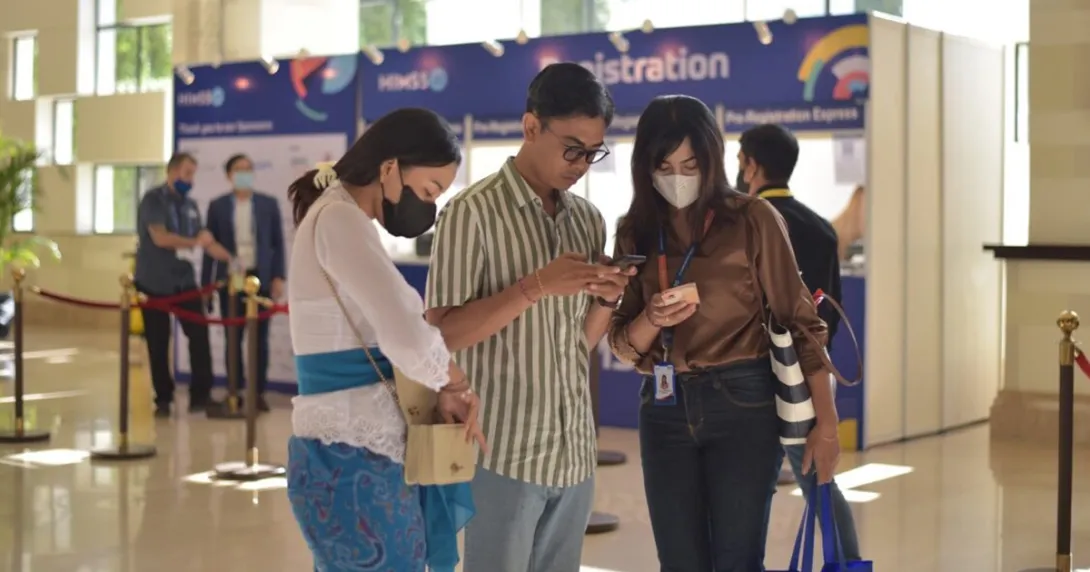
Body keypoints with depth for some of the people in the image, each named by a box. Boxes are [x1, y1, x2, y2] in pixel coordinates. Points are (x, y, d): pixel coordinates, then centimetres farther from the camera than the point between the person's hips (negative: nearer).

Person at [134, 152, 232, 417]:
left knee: (199, 335, -7)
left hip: (184, 280, 5)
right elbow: (160, 238, -20)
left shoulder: (190, 205, 9)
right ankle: (163, 399, 14)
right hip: (153, 283, -4)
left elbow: (205, 240, 8)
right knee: (158, 343, 3)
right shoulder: (153, 199, -9)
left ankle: (200, 395, -1)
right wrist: (194, 242, -14)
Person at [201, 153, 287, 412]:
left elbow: (278, 243, 5)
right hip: (229, 279, 0)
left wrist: (278, 277, -4)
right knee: (233, 339, 2)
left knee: (259, 338, 2)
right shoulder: (217, 205, 5)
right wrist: (205, 284, 2)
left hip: (260, 278, 0)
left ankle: (259, 392, 8)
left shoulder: (268, 204, 6)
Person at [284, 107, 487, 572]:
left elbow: (384, 332, 17)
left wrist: (443, 390, 0)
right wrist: (454, 385, -6)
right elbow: (408, 339, -26)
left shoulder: (342, 218, 16)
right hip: (353, 454, -10)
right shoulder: (340, 219, -15)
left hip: (360, 445, 10)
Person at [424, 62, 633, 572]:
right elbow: (443, 333, -13)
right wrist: (535, 286, -21)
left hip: (574, 451, 6)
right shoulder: (474, 212, -9)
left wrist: (606, 300, -7)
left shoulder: (588, 219, 10)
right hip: (505, 452, -6)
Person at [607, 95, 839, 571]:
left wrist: (825, 422, -8)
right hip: (665, 410, 4)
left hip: (742, 402, -4)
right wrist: (651, 319, -17)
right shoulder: (634, 233, 7)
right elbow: (624, 346, 6)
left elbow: (799, 320, -4)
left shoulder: (751, 220, -5)